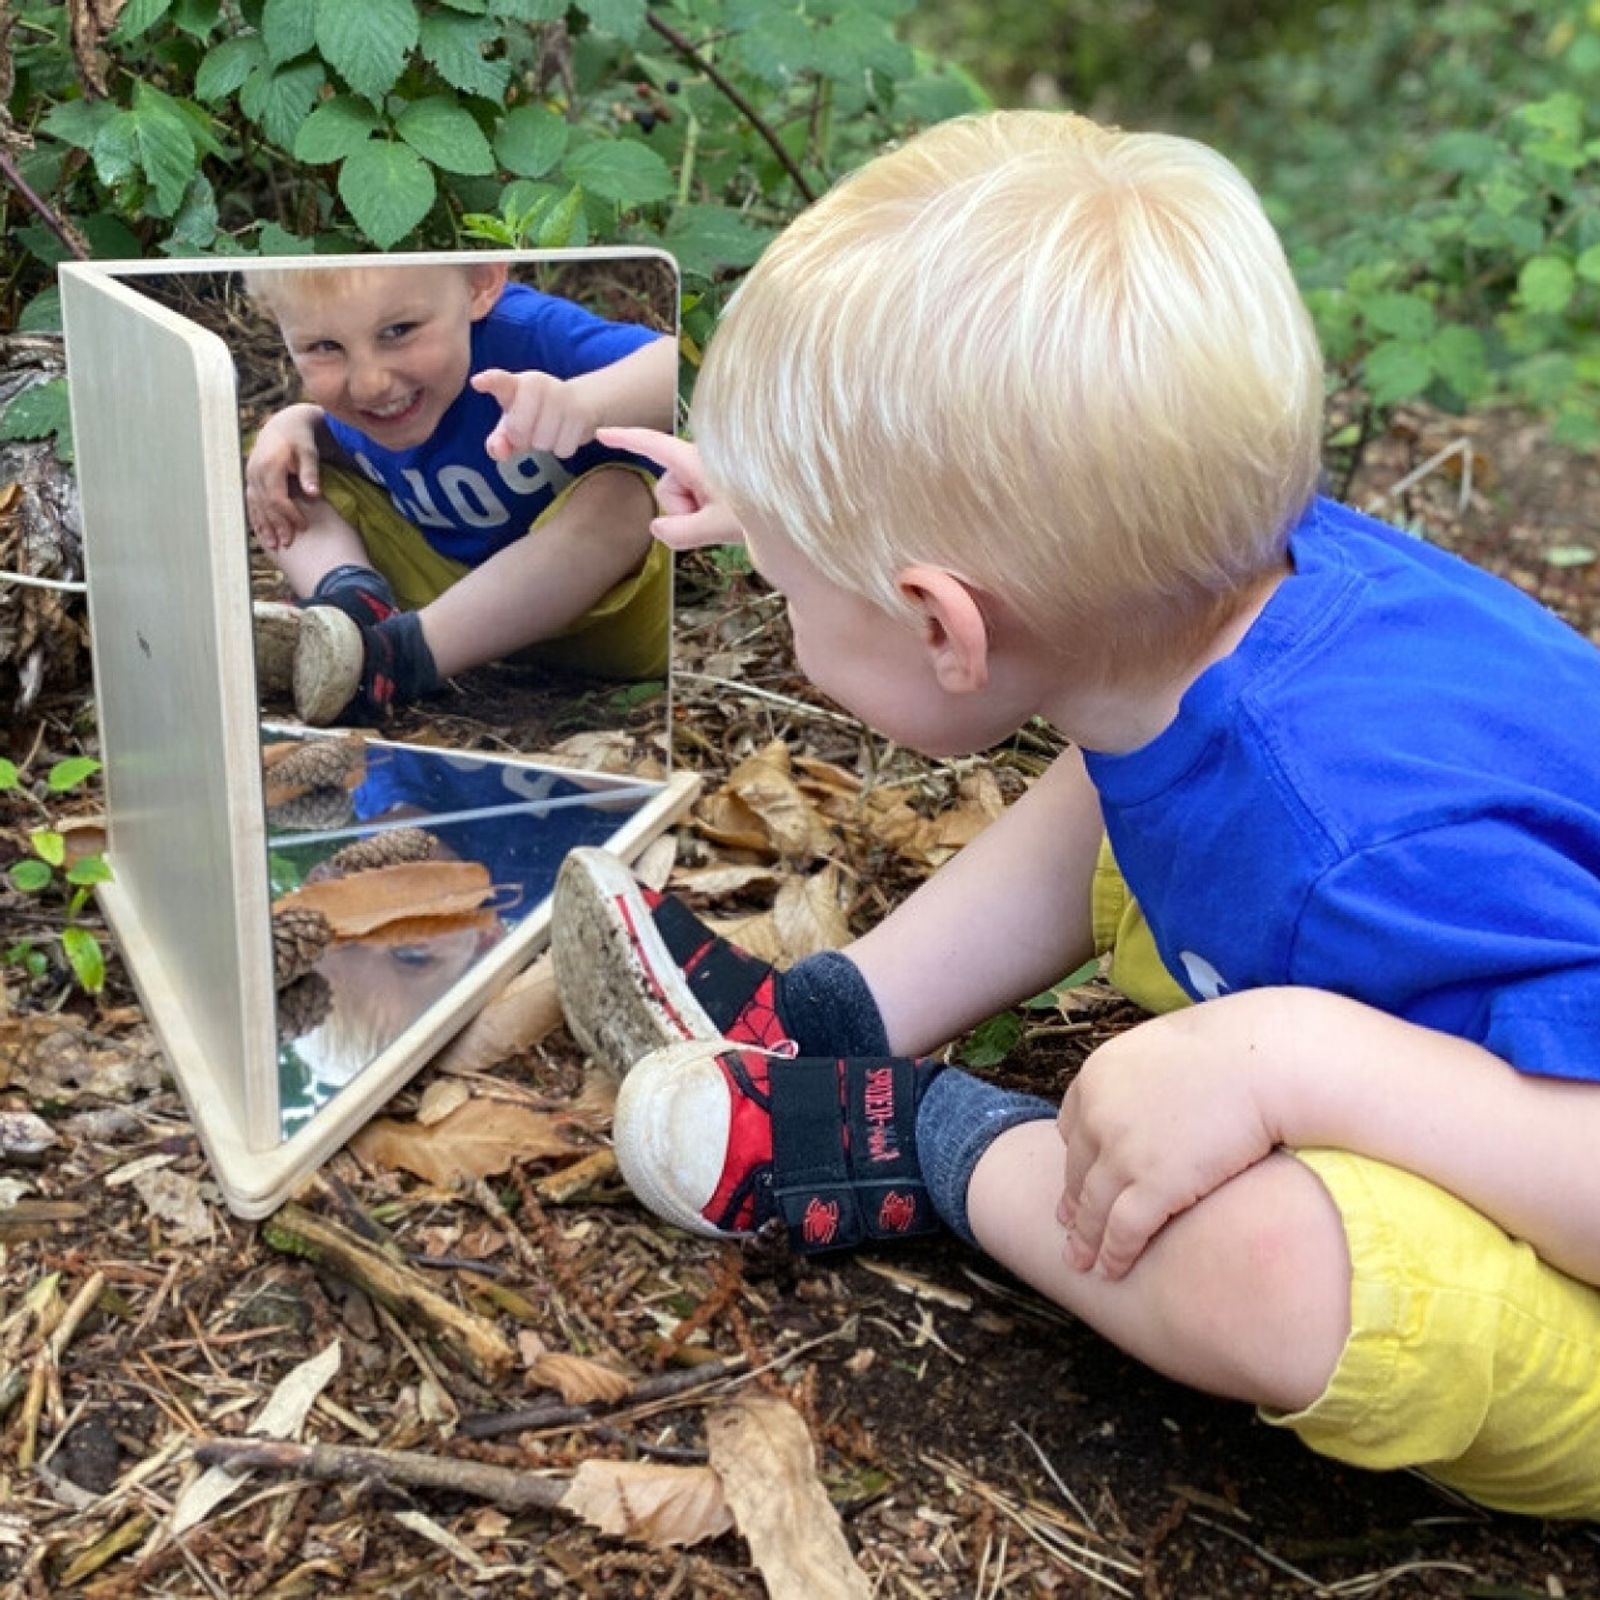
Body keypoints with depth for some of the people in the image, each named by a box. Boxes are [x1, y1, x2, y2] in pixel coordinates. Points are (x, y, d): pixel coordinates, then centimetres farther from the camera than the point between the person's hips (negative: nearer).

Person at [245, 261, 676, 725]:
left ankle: (393, 659, -34)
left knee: (618, 500, -37)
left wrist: (584, 398, -63)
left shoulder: (529, 335, -29)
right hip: (441, 581, 5)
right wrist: (291, 423, -5)